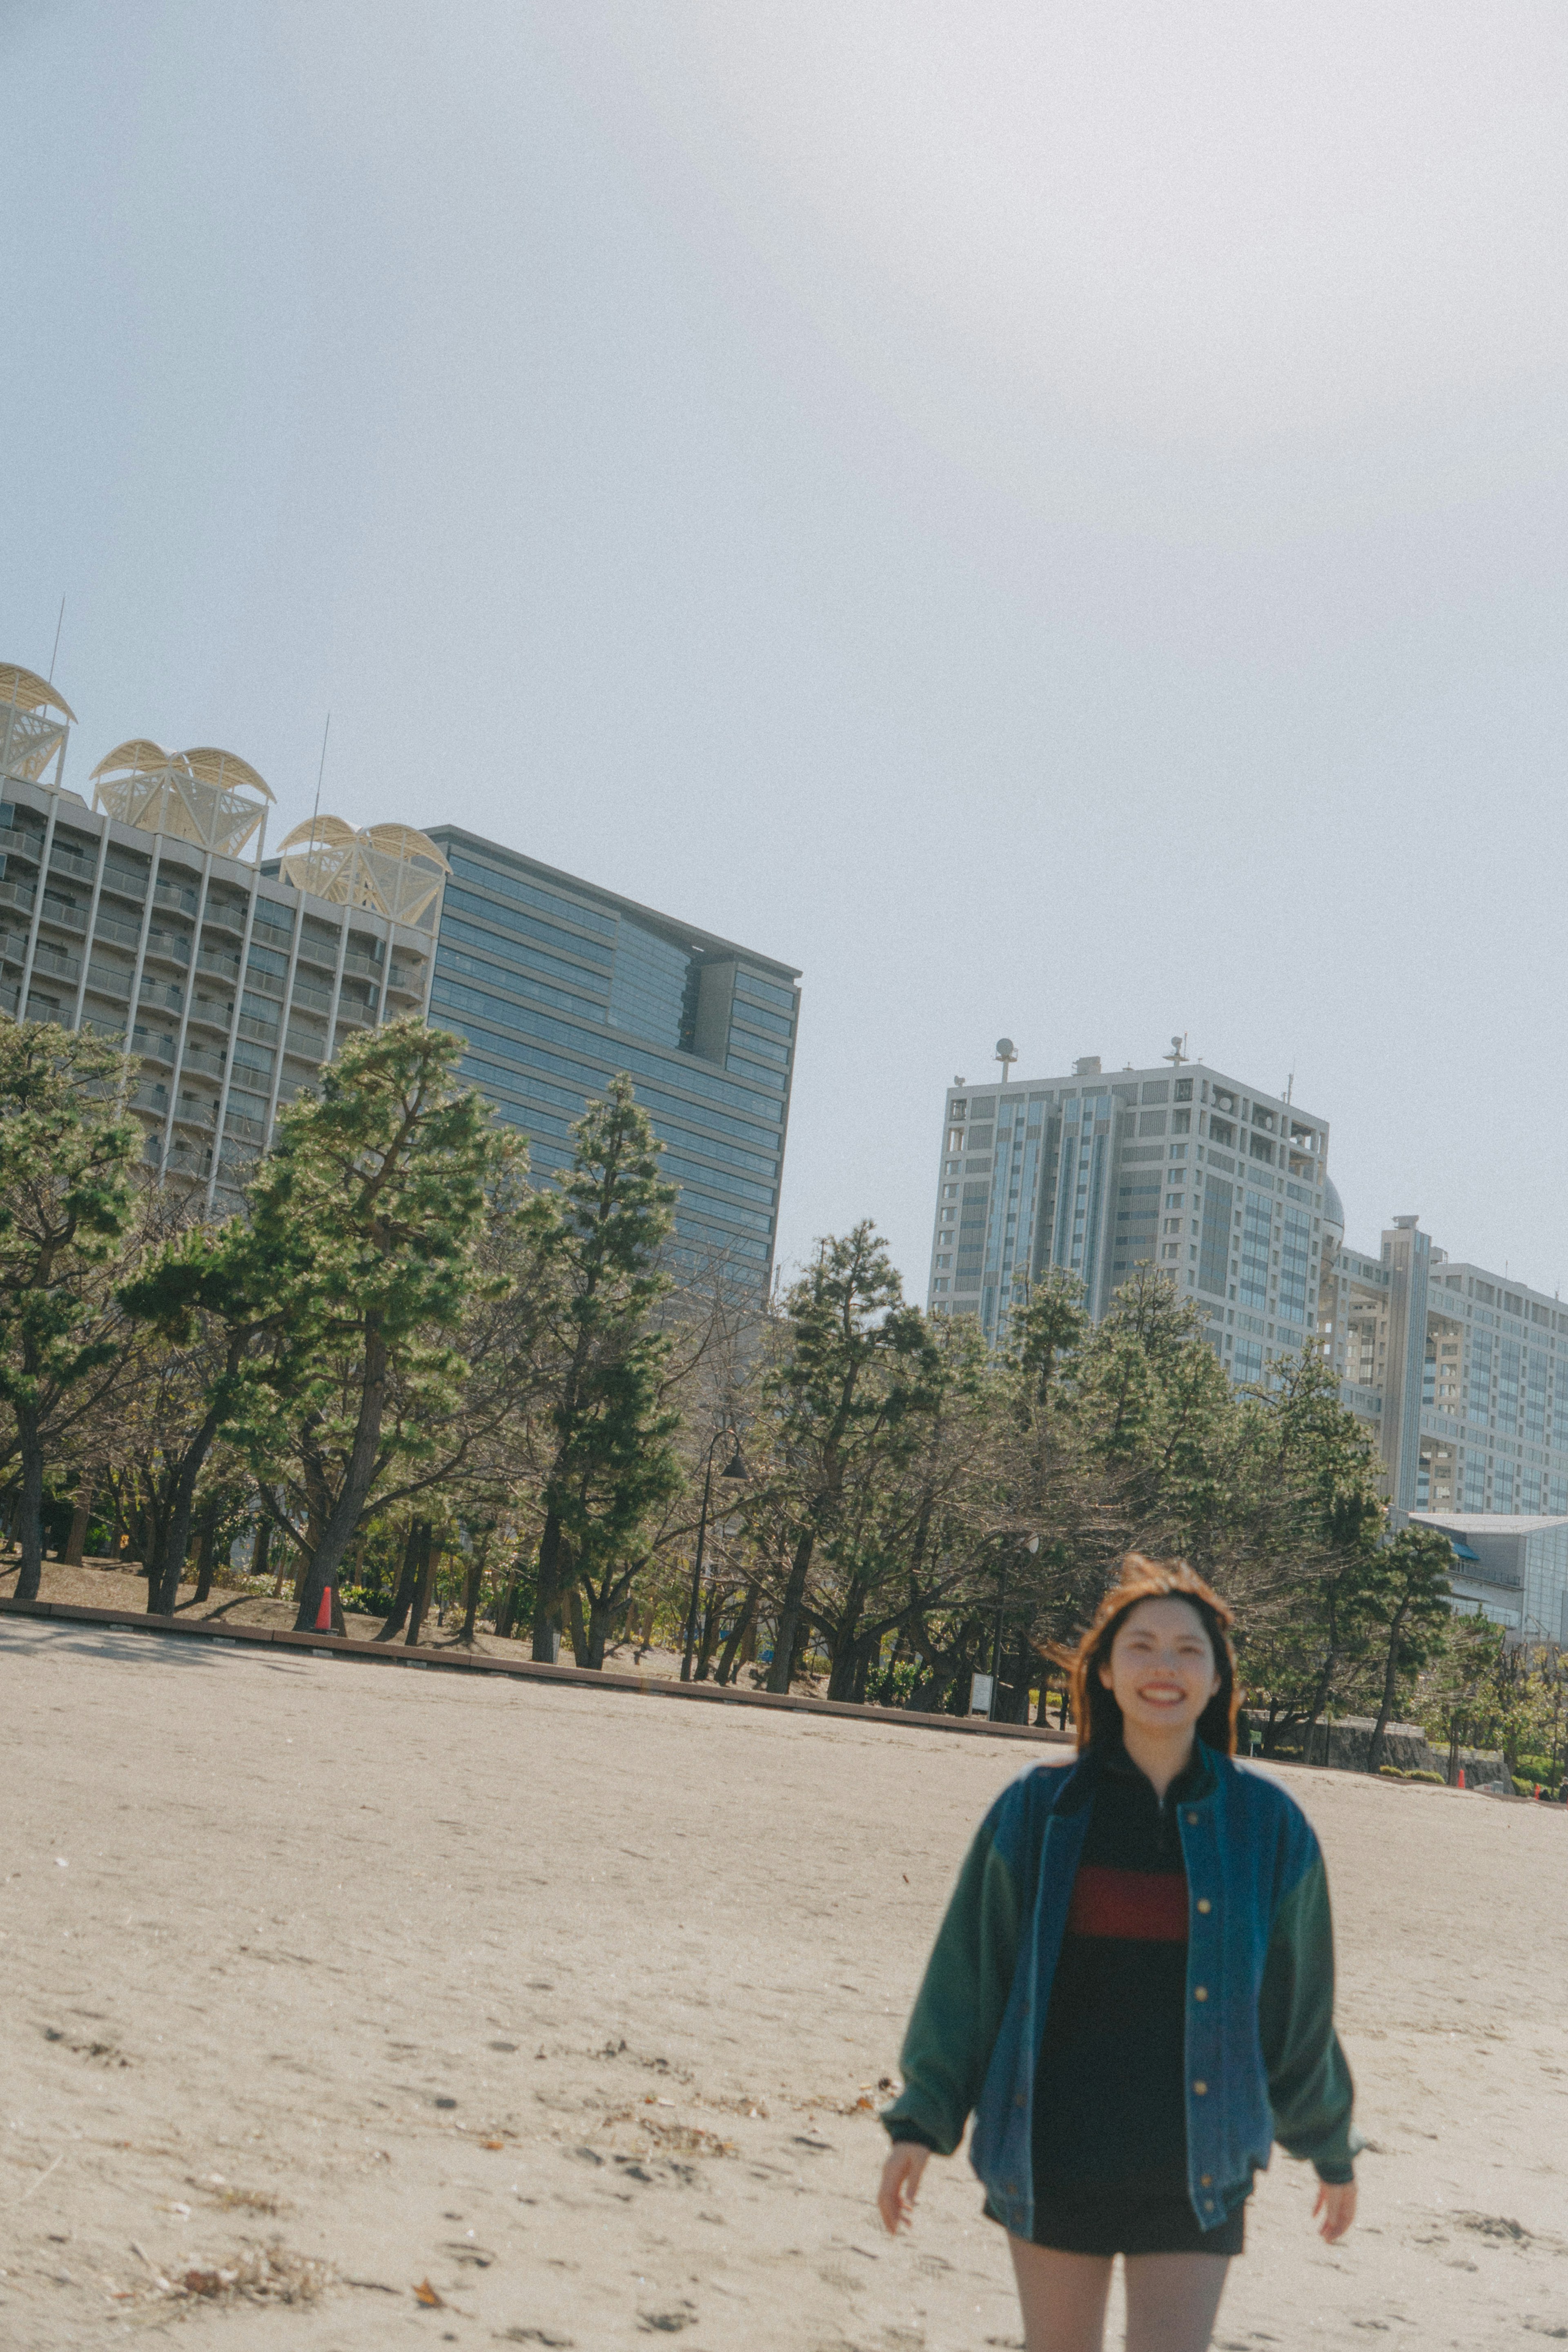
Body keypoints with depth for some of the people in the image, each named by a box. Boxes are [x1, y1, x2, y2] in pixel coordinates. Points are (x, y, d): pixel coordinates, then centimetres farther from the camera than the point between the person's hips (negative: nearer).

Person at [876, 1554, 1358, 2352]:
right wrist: (919, 2120, 0)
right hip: (1053, 2153, 0)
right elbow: (966, 1973, 2)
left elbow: (1298, 2001, 9)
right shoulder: (1037, 1811, -3)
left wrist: (1330, 2146, 17)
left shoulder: (1265, 1824, -1)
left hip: (1196, 2166, 0)